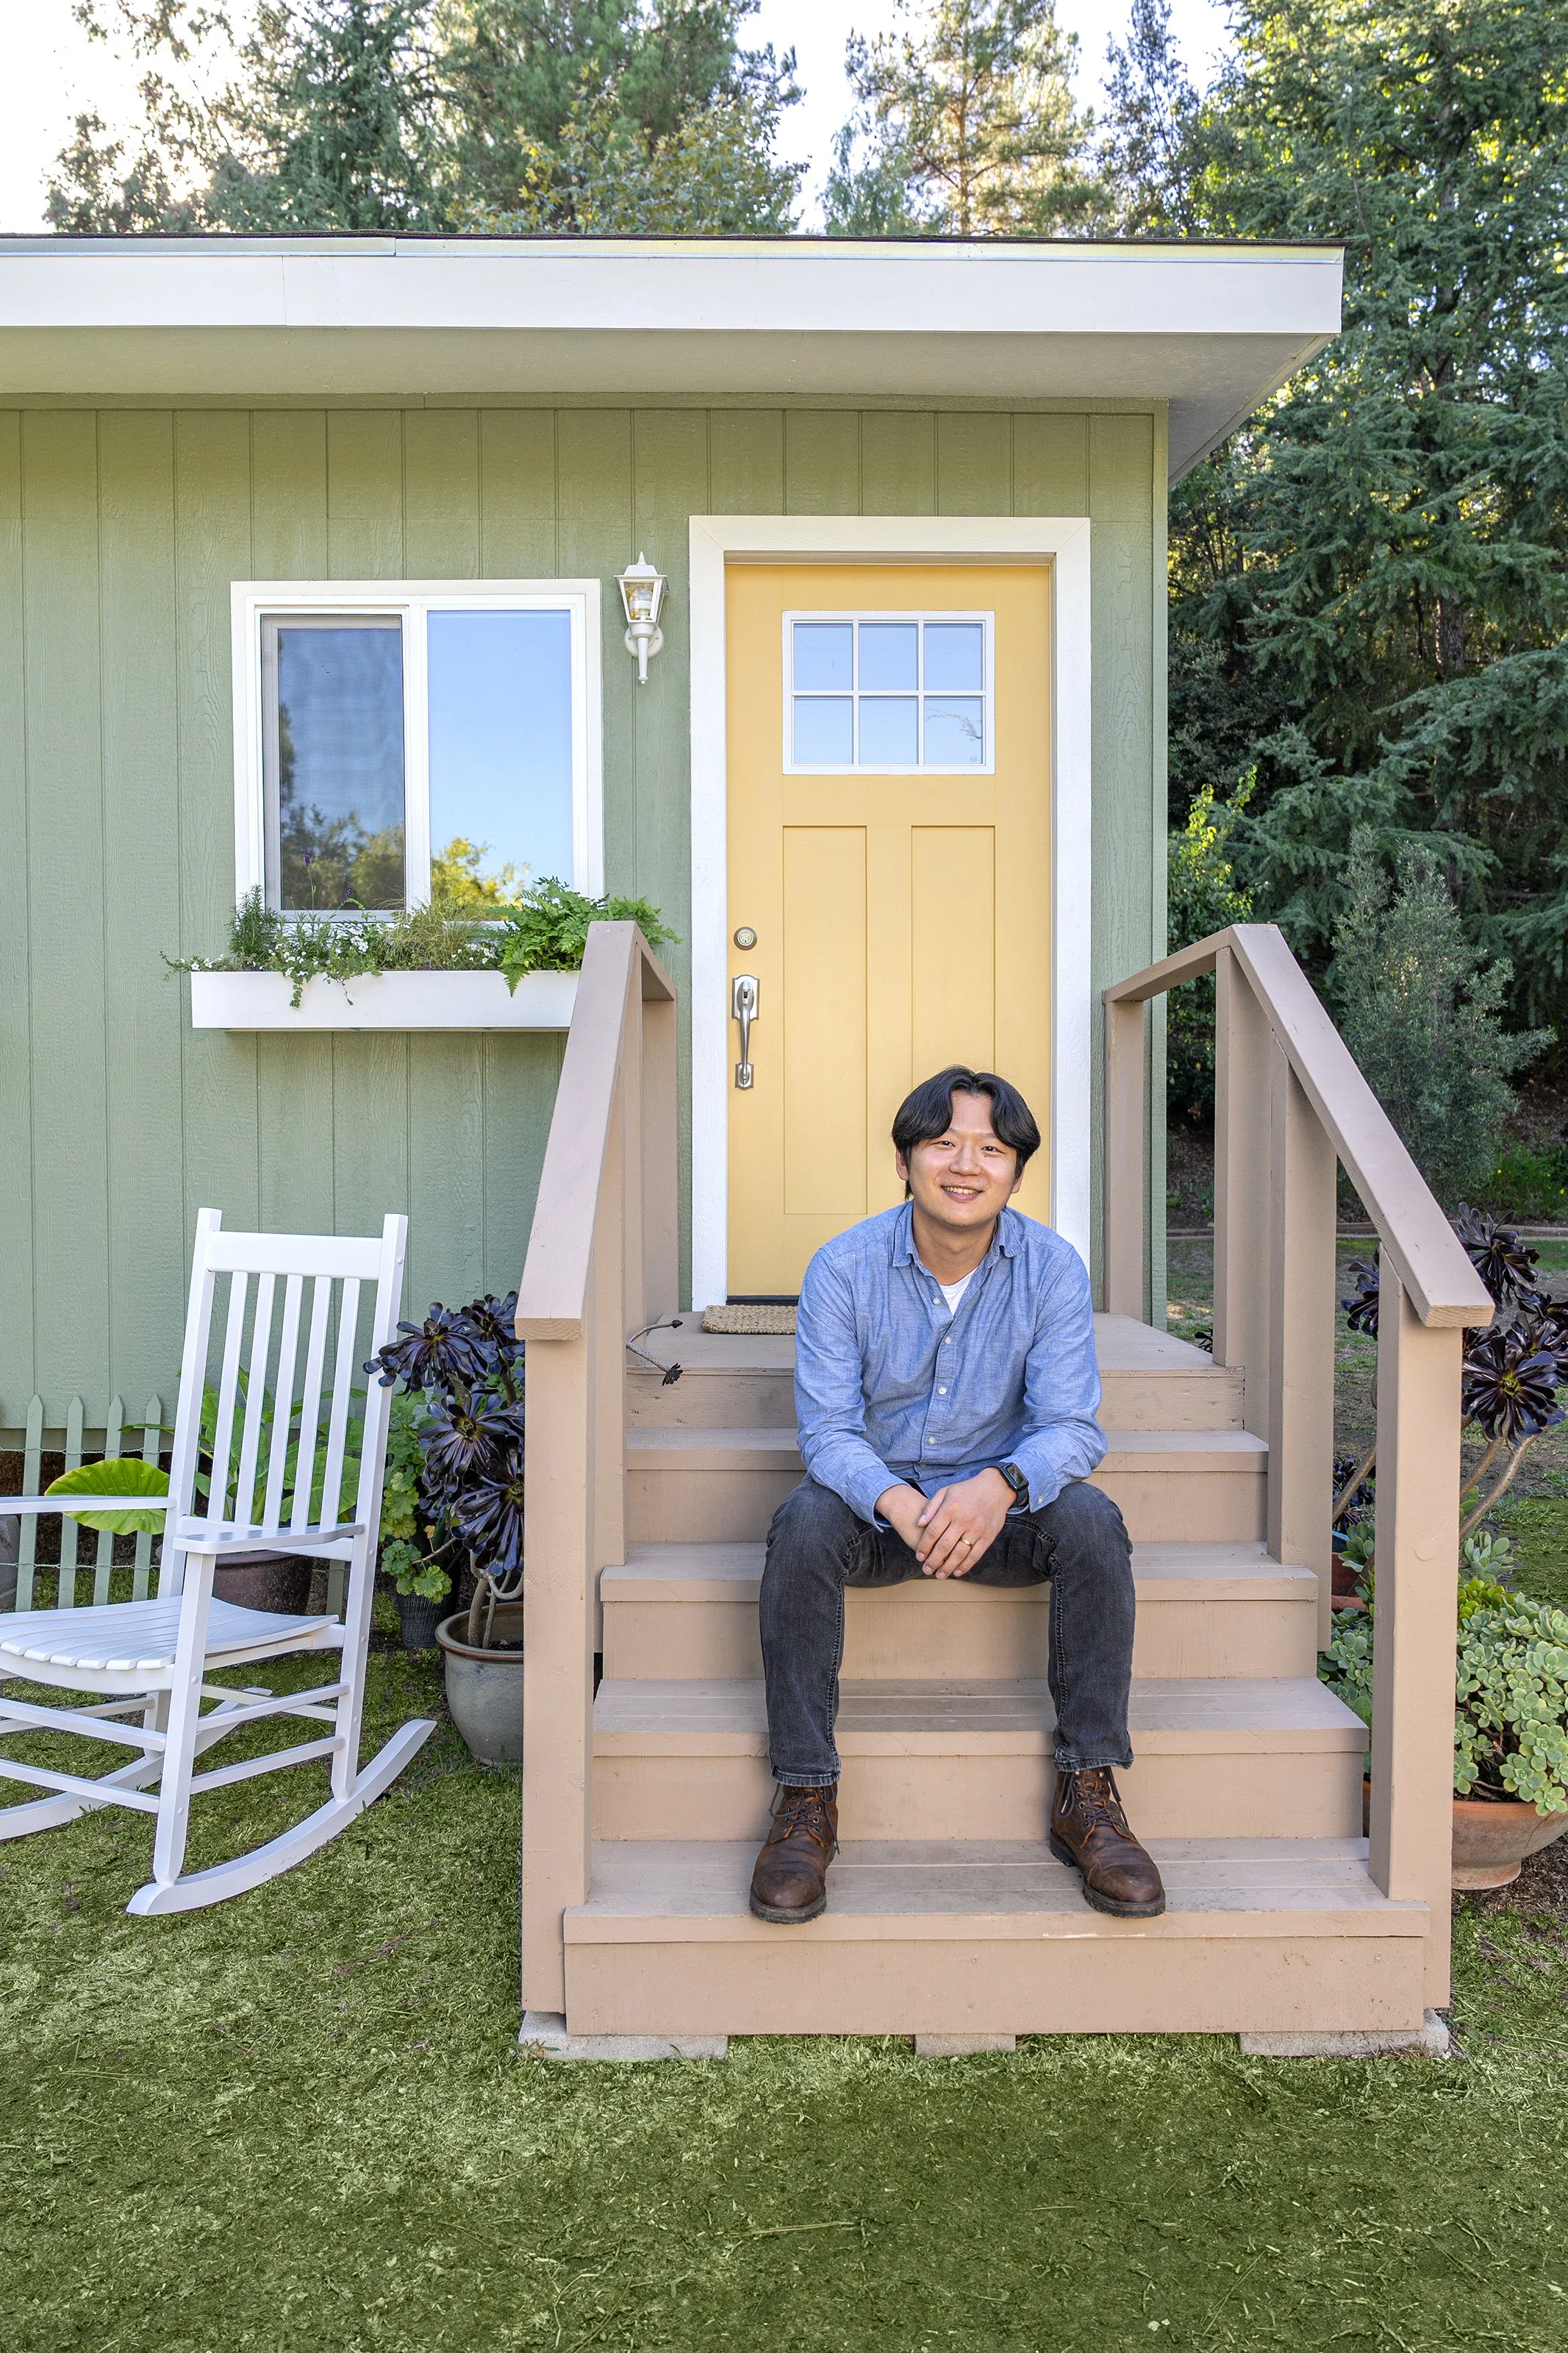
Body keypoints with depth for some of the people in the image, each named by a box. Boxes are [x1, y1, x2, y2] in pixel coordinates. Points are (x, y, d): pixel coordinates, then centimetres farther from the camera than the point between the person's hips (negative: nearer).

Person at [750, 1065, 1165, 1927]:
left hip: (1000, 1504, 1)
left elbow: (1071, 1426, -14)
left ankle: (1088, 1795, -14)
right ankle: (805, 1800, -18)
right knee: (804, 1522, -31)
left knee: (1091, 1521, -28)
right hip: (877, 1497, -1)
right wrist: (897, 1503, -38)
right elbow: (828, 1430, -16)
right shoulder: (843, 1267, -13)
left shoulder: (1052, 1267, -10)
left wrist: (1000, 1485, -37)